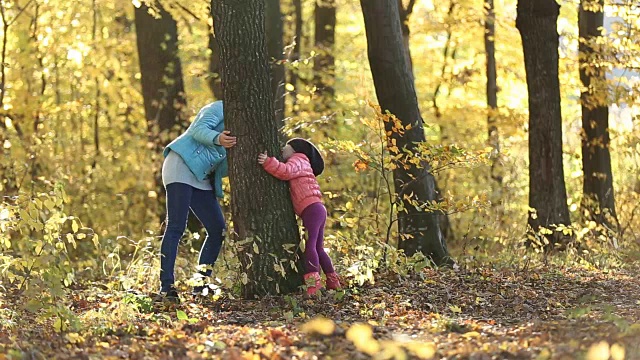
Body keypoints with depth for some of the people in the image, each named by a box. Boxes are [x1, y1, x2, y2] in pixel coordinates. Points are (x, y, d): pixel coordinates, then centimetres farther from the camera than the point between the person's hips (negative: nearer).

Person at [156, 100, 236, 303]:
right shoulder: (219, 108, 1)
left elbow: (222, 169, 14)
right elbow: (199, 129, -18)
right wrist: (217, 138, -37)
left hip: (201, 179, 10)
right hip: (181, 167, -10)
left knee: (218, 229, 1)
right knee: (176, 227, -16)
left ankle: (200, 288, 5)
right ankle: (166, 289, -20)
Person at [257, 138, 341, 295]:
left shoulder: (297, 161, 2)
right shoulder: (301, 164, 33)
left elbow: (286, 171, -20)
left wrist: (268, 162, -27)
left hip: (312, 209, -10)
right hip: (317, 210, 10)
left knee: (310, 245, -19)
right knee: (318, 248, 14)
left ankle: (313, 282, -30)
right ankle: (333, 281, 18)